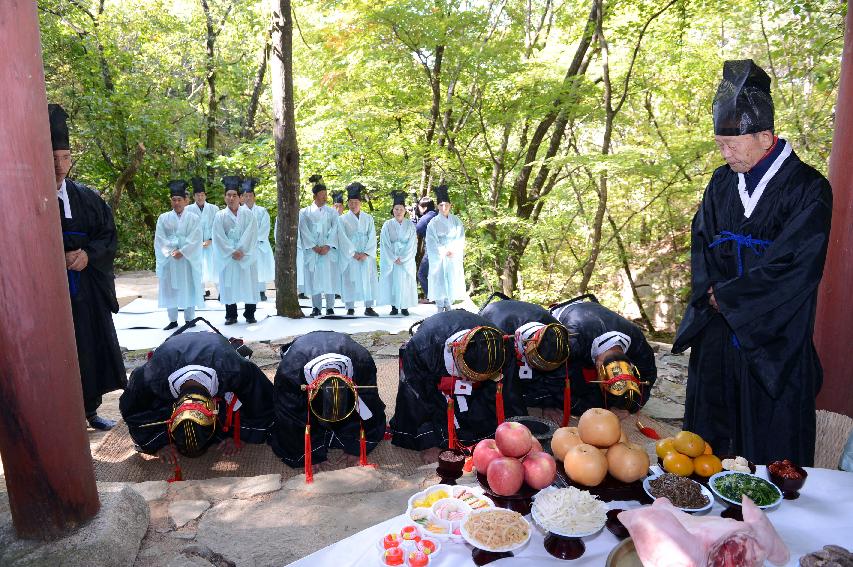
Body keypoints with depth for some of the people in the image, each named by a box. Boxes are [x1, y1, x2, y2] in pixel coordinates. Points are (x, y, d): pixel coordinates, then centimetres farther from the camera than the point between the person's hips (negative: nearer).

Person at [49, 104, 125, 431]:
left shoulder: (86, 197, 6)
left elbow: (109, 235, 7)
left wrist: (88, 253, -11)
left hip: (88, 293, 4)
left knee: (93, 352, 11)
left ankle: (90, 410, 28)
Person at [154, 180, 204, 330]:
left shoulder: (194, 218, 3)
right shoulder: (163, 218, 8)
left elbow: (195, 239, -6)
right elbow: (159, 238, 1)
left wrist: (182, 252, -15)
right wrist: (171, 252, -12)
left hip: (188, 259, -2)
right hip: (168, 259, 2)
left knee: (188, 288, 2)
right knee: (170, 289, 4)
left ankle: (189, 319, 10)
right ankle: (173, 320, 12)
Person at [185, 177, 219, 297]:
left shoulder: (214, 209, 3)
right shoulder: (188, 209, 1)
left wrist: (210, 240, -9)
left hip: (211, 243, 0)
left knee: (213, 267, -1)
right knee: (199, 268, 0)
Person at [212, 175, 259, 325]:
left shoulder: (248, 214, 3)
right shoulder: (220, 216, 5)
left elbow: (251, 234, -5)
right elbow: (219, 237, -3)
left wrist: (242, 251, -15)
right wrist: (232, 252, -13)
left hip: (247, 255, 0)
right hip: (227, 257, 1)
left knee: (248, 284, 1)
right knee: (229, 285, 3)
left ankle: (250, 314, 10)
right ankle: (231, 315, 12)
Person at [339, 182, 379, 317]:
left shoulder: (368, 218, 9)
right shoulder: (343, 219, 5)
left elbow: (372, 237, 2)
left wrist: (366, 253, -10)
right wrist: (354, 253, -12)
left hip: (366, 256, 1)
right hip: (349, 256, -1)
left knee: (367, 279, -1)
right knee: (350, 280, -2)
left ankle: (369, 307, 3)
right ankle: (350, 308, 5)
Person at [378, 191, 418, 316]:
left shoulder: (410, 225, 4)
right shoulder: (387, 225, 3)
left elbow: (412, 244, -1)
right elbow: (385, 244, -2)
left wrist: (402, 258, -10)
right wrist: (394, 258, -11)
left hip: (406, 260, 0)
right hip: (390, 260, 0)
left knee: (405, 281, -1)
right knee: (391, 281, -1)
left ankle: (404, 307, 5)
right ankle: (394, 306, 6)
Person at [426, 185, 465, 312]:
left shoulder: (456, 220, 6)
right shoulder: (433, 223, -2)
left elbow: (461, 238, 2)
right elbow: (432, 243, -6)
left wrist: (453, 250, -13)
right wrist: (444, 252, -14)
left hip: (454, 258, 3)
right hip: (439, 258, -3)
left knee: (452, 281, 3)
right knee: (439, 281, -3)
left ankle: (448, 305, 12)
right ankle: (440, 308, 3)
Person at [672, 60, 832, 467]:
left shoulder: (808, 189, -10)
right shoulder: (722, 182, 7)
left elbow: (795, 264, -15)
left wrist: (726, 295, -10)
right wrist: (710, 293, -6)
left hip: (774, 340, -5)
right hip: (716, 331, 5)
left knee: (772, 447, 5)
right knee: (708, 436, 13)